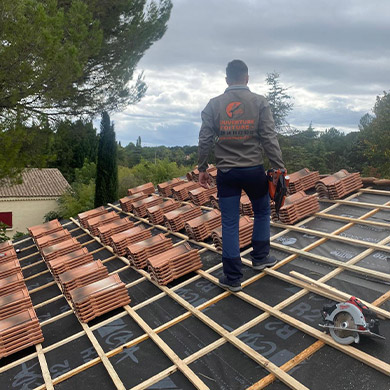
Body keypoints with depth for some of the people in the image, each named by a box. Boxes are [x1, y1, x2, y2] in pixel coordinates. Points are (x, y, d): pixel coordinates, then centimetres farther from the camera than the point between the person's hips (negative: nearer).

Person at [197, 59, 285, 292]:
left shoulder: (214, 104, 2)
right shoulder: (259, 102, -2)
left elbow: (205, 140, 0)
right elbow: (269, 138, -7)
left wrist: (202, 169, 8)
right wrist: (279, 168, -3)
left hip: (226, 173, 1)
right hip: (254, 170, -1)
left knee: (229, 224, 6)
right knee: (262, 212, 24)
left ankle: (233, 278, 11)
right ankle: (260, 258, 36)